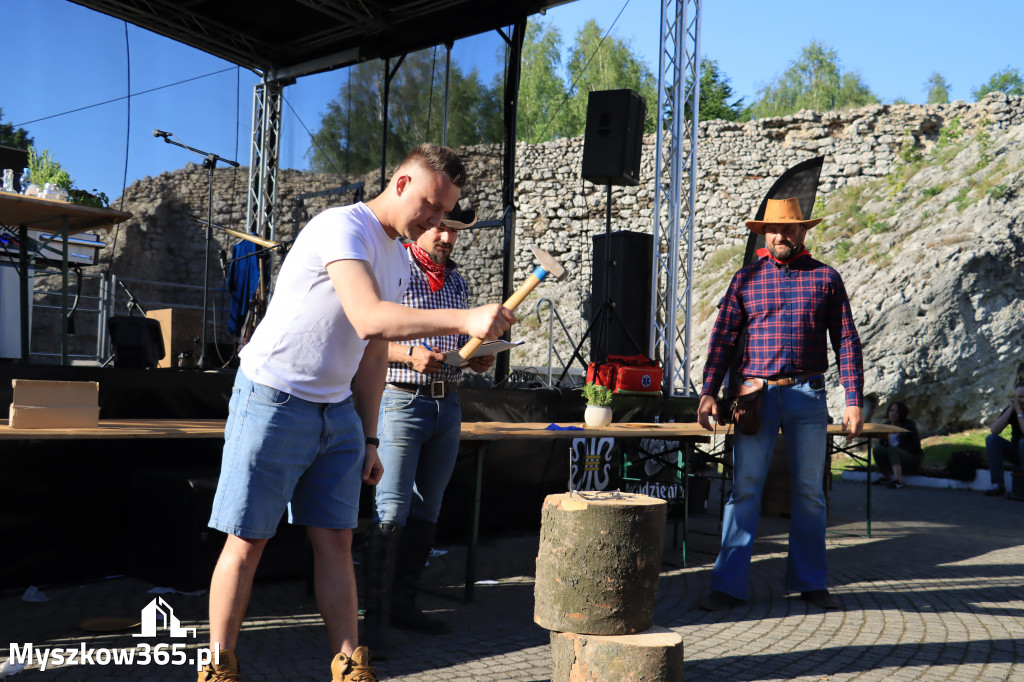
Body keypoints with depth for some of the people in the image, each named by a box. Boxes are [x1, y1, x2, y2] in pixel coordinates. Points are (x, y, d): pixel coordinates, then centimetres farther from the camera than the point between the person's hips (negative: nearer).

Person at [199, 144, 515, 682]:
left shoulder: (396, 259, 12)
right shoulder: (343, 228, -16)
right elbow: (369, 317, -33)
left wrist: (368, 438, 14)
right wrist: (465, 320, -40)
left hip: (337, 410, 8)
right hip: (273, 401, -8)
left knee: (336, 539, 6)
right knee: (248, 542, 0)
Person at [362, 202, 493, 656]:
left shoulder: (458, 282, 16)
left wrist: (479, 358, 3)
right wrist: (410, 354, -23)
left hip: (448, 404, 7)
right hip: (401, 401, -7)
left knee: (426, 512, 10)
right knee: (391, 511, -10)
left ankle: (403, 603, 20)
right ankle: (375, 617, -3)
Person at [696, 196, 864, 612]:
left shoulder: (826, 278, 8)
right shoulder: (746, 278, 8)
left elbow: (846, 342, 6)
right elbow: (723, 339, 6)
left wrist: (854, 401, 0)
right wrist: (708, 392, -3)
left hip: (808, 396, 1)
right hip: (757, 395, -1)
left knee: (810, 490, 7)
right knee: (744, 489, -3)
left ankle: (809, 582, 20)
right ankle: (728, 585, 1)